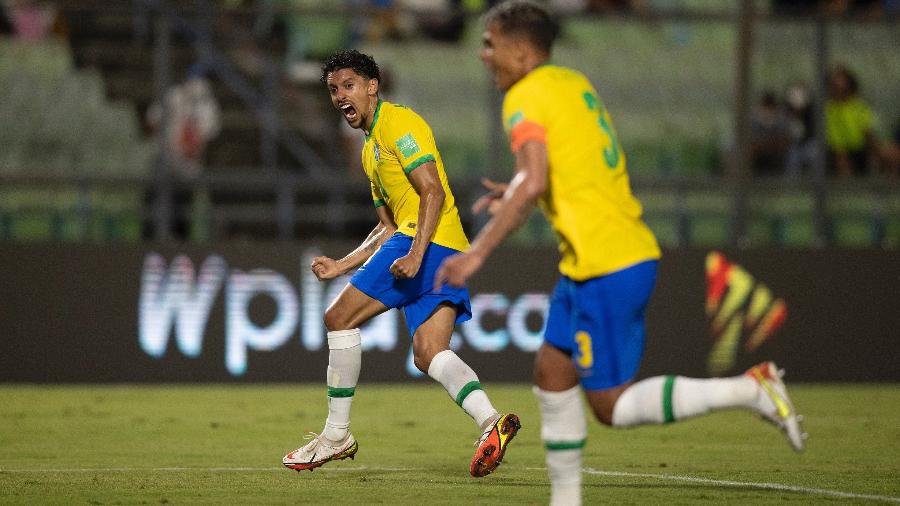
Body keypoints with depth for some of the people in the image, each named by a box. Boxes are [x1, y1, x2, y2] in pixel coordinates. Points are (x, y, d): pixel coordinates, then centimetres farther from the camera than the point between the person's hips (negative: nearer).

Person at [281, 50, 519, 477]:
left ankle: (336, 435, 1)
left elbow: (433, 191, -14)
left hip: (429, 239, -10)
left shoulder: (398, 123, -3)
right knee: (429, 354, -5)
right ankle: (490, 422, -25)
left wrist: (415, 253, -24)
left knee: (340, 317, -4)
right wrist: (341, 266, 24)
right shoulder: (370, 149, 27)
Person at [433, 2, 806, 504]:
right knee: (552, 371, 15)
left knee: (612, 405, -5)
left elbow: (534, 184, -26)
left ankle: (750, 389, -11)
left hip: (604, 267, -10)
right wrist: (517, 195, 27)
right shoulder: (574, 83, 15)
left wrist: (477, 252, -24)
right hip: (632, 251, 10)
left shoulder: (525, 97, -11)